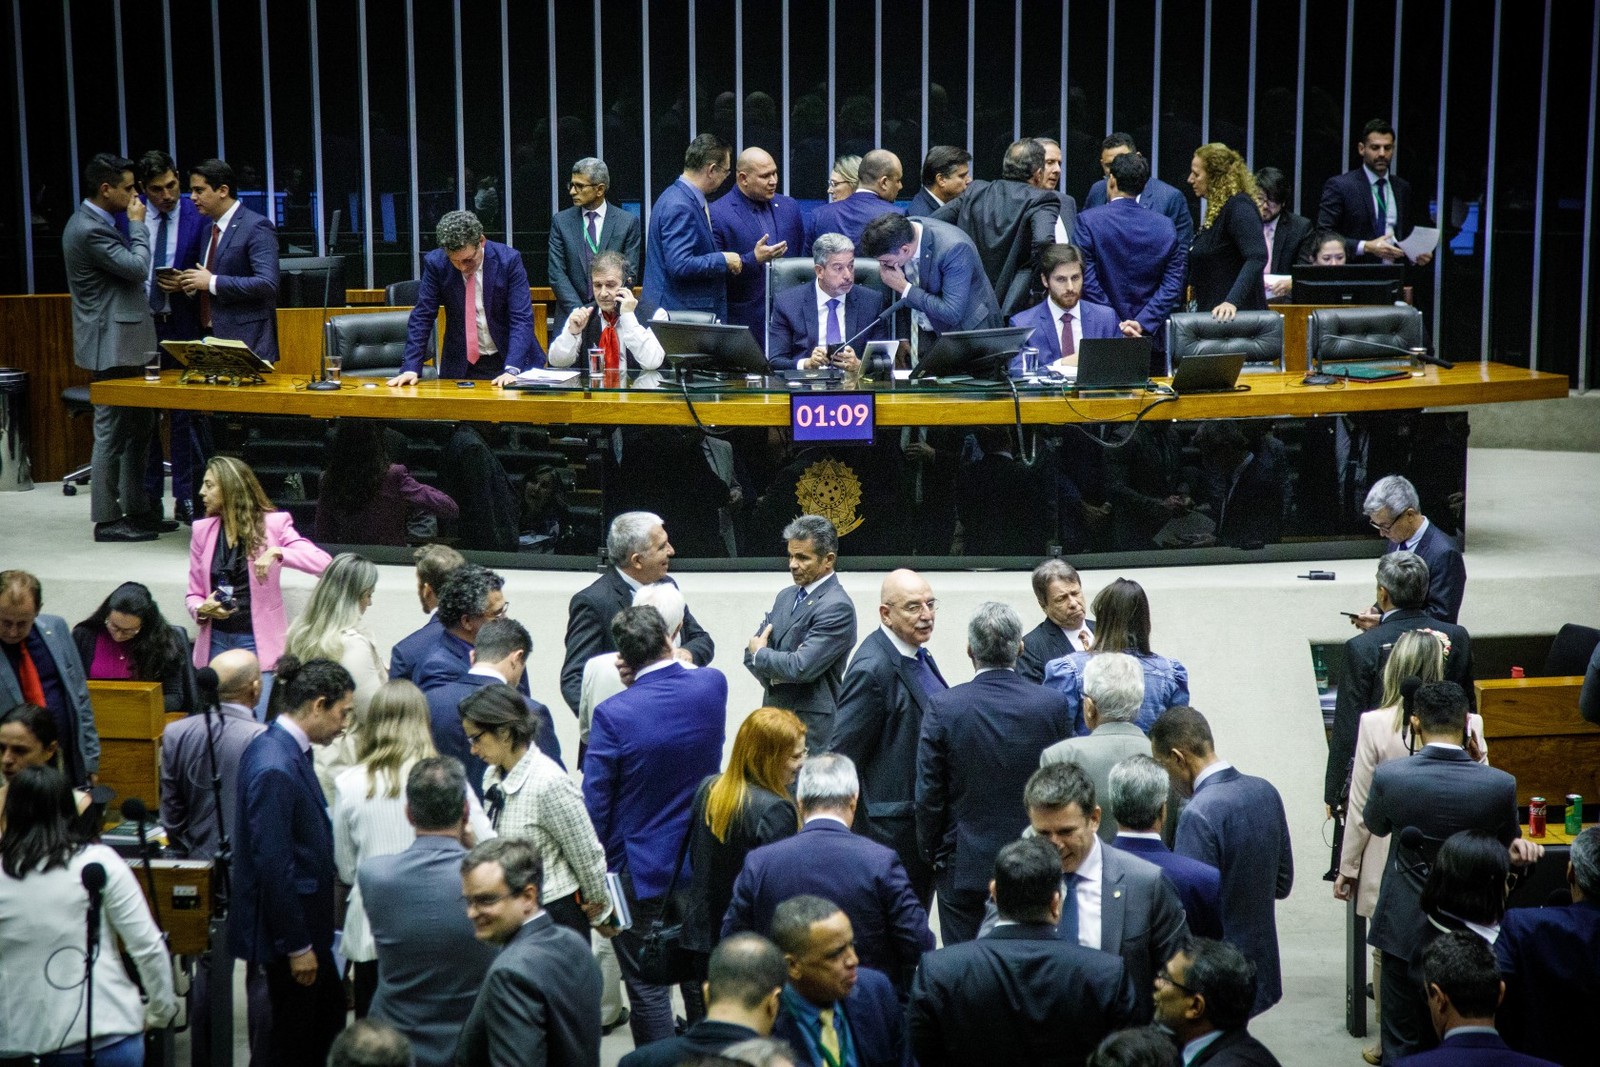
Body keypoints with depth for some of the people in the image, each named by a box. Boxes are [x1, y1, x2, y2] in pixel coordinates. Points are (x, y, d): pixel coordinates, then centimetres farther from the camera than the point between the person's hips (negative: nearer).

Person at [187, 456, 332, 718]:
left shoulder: (272, 524, -3)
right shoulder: (203, 530, 8)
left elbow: (323, 563, -14)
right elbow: (194, 593, 14)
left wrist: (277, 552, -26)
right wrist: (202, 609, -8)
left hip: (257, 642, -4)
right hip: (215, 640, 4)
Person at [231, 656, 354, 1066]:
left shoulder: (287, 749, 4)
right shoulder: (275, 768, -26)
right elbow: (272, 866, -25)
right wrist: (297, 946, -19)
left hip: (306, 919, 10)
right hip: (288, 925, -10)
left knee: (330, 1017, 20)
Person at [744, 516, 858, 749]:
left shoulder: (837, 607, -13)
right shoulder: (786, 597, 15)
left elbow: (801, 667, -21)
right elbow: (752, 651, 14)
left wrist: (761, 654, -3)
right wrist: (772, 676, -8)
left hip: (812, 729, -8)